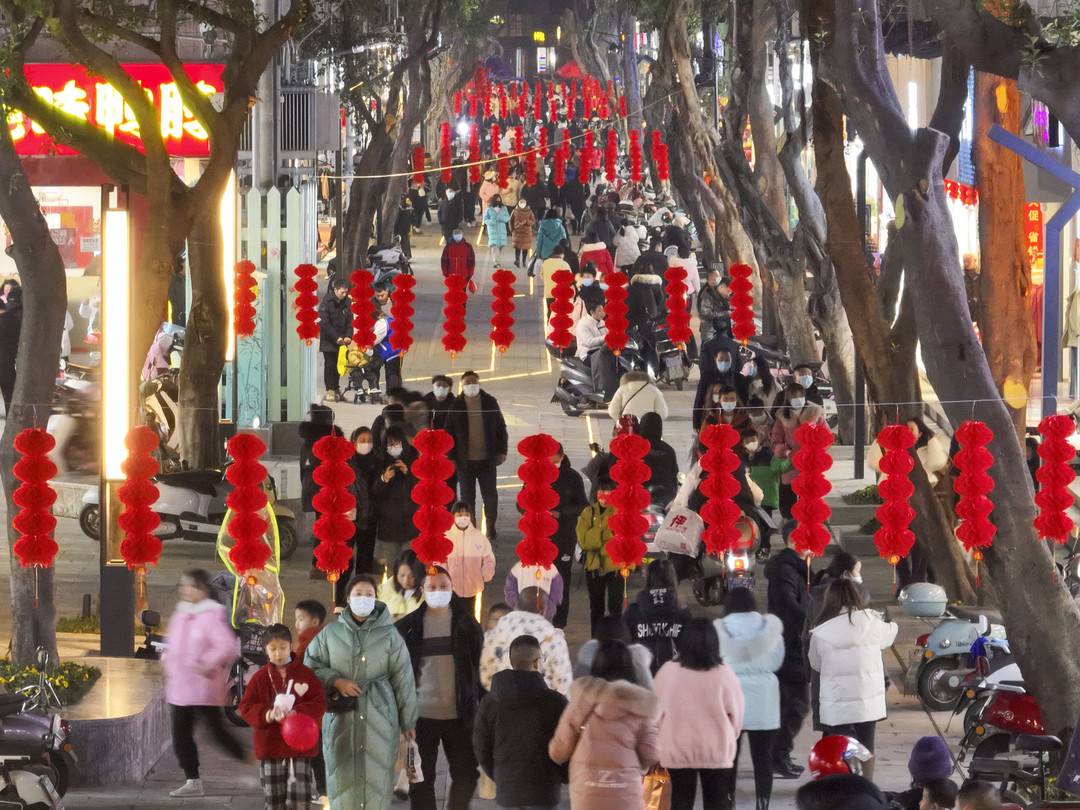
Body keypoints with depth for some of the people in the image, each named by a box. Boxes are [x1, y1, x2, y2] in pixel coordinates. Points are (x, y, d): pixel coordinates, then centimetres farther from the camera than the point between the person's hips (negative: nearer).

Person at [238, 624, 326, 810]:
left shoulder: (305, 675, 0)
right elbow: (246, 707, -1)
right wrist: (268, 715, -20)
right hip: (270, 746, 1)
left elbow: (319, 704, -3)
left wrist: (298, 712, -20)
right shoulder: (260, 678, 1)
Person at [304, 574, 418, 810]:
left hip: (378, 717, -1)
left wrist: (408, 721, 4)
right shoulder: (331, 633, 5)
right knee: (342, 774, 2)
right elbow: (311, 665, 10)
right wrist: (336, 681, -8)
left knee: (376, 777, -2)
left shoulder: (389, 635, 1)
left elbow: (403, 679, 3)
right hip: (341, 715, 1)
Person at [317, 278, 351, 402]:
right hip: (328, 341, -5)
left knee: (339, 365, 6)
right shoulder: (327, 302, -12)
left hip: (341, 340, 5)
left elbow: (349, 321, 8)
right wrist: (336, 338, -19)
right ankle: (330, 390, -1)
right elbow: (324, 323, -15)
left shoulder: (346, 302, 5)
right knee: (330, 365, -4)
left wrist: (348, 336, -9)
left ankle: (336, 389, 14)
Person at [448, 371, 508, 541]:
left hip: (487, 458, 1)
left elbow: (501, 428, 8)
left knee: (490, 494, 5)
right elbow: (449, 432, 2)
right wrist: (451, 457, -3)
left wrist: (501, 451, 2)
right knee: (467, 496, 6)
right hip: (465, 461, -1)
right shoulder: (456, 406, -1)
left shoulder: (490, 402, 2)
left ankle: (491, 527, 20)